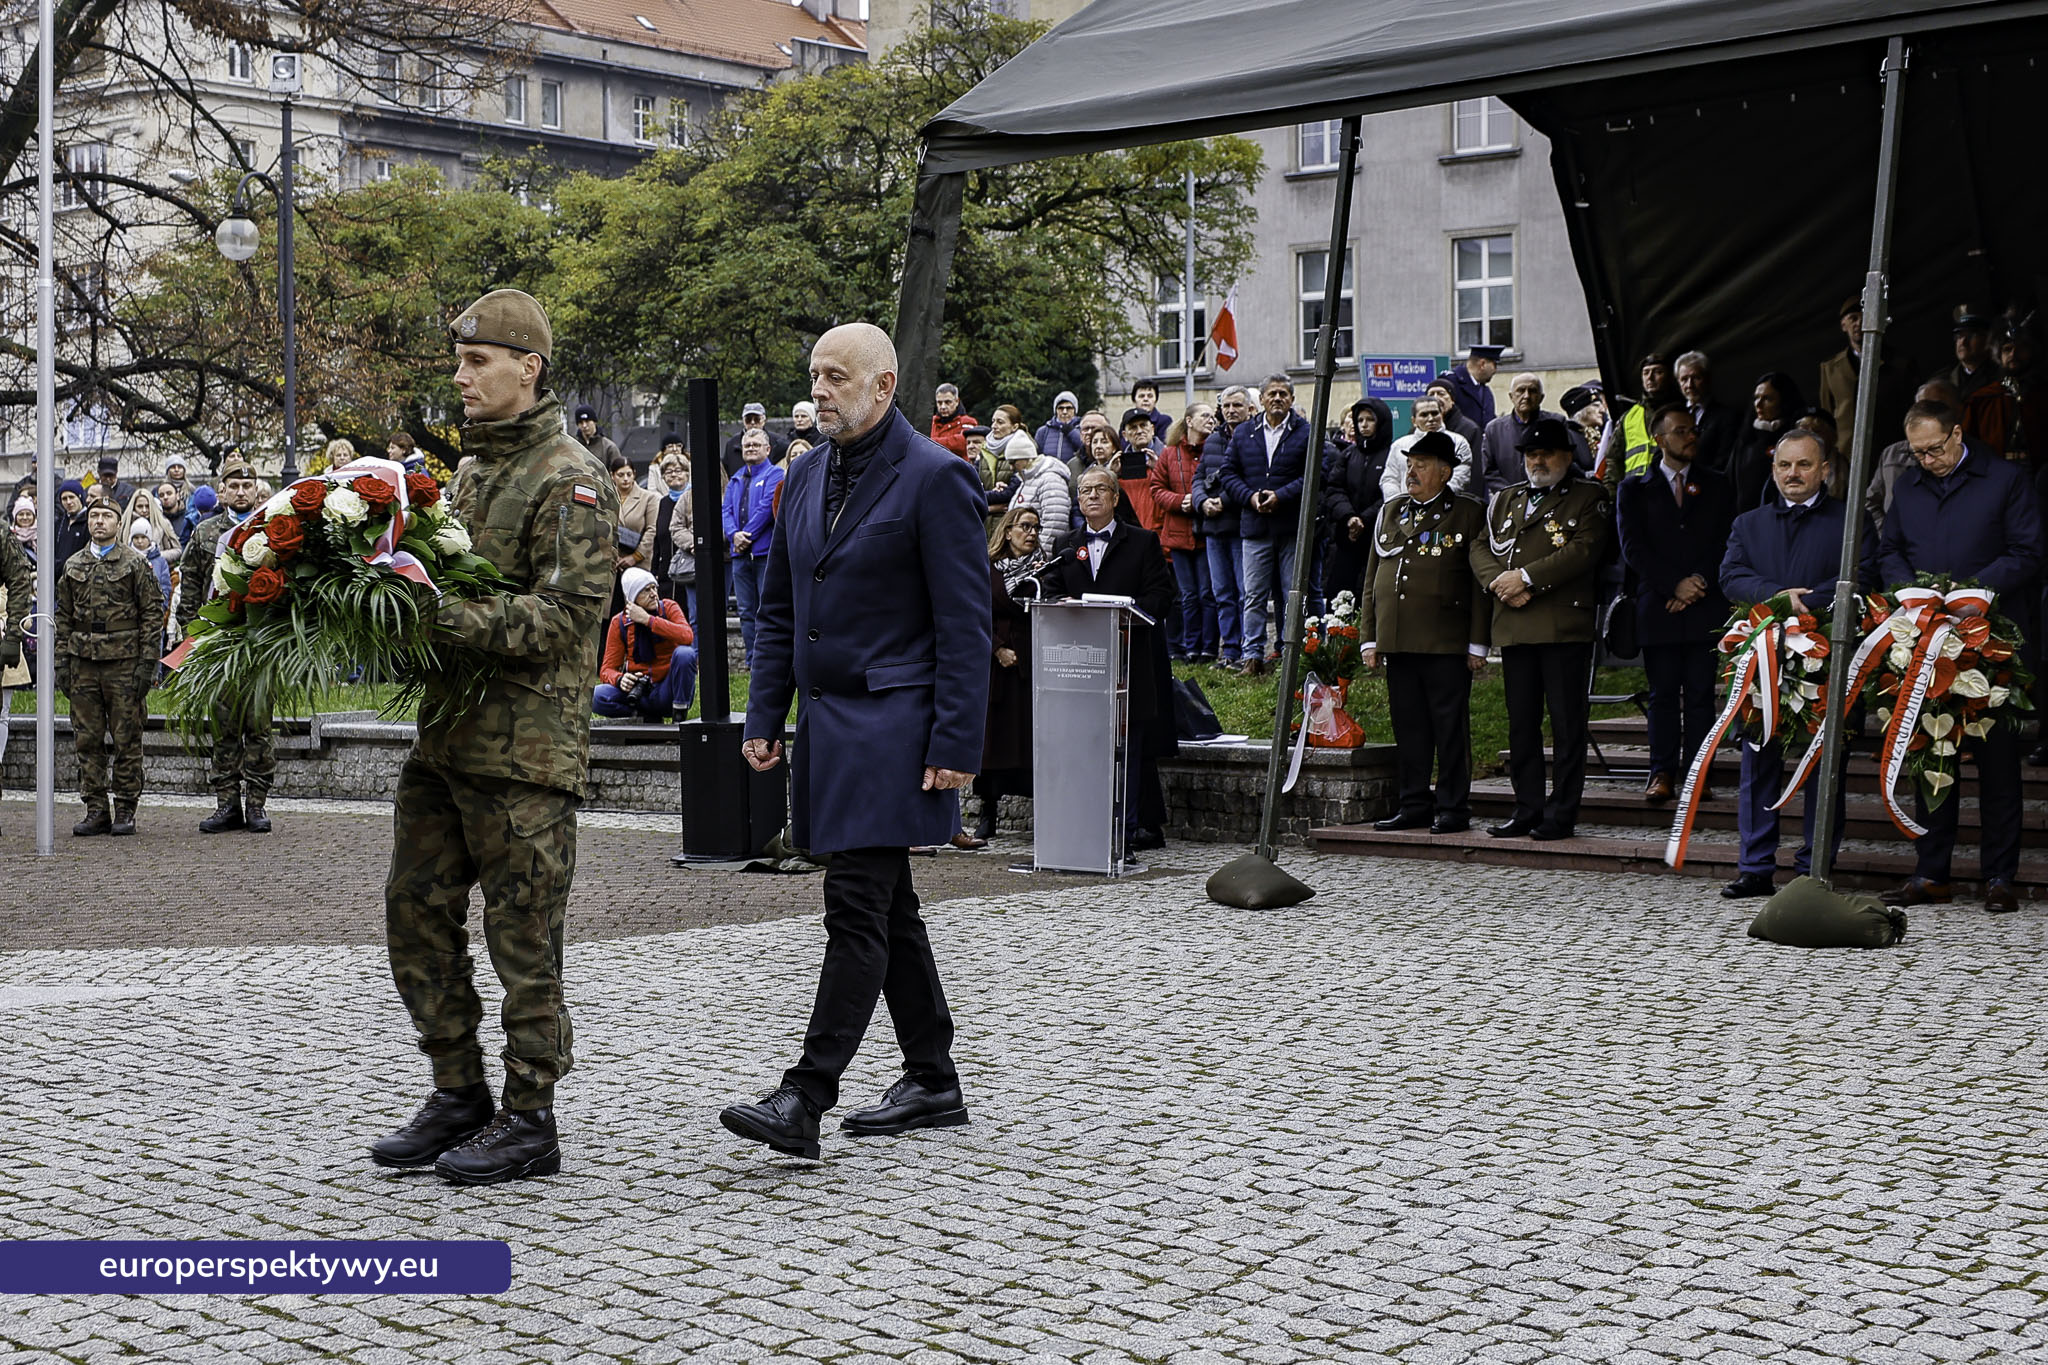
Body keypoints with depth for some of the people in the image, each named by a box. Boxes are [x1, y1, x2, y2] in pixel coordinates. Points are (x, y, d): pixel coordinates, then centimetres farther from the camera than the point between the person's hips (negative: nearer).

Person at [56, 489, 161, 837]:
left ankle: (125, 811, 5)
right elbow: (63, 618, 15)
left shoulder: (136, 564, 2)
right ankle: (96, 810, 9)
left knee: (127, 740, -1)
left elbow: (152, 614, -1)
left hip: (124, 663, -4)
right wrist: (62, 662, 7)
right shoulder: (73, 566, 13)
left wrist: (147, 661, -7)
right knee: (88, 740, 4)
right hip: (83, 663, 4)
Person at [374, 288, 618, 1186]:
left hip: (526, 748, -9)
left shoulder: (569, 481, -10)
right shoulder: (475, 470, 18)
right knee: (416, 913, 11)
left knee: (523, 939, -2)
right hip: (447, 735, 9)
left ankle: (530, 1122, 8)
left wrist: (448, 616, -26)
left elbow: (566, 612, -19)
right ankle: (459, 1095, 23)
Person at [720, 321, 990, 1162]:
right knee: (887, 906, 13)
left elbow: (964, 626, -13)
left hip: (891, 728, -8)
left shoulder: (935, 477, -9)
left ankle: (805, 1100, -11)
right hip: (827, 722, 9)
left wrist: (955, 745, -17)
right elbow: (779, 610, 20)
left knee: (856, 908, -10)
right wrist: (764, 717, 12)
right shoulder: (810, 477, 14)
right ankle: (932, 1084, 23)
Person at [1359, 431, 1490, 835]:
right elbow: (1372, 580, 17)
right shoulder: (1391, 512, 16)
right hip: (1397, 644, 5)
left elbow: (1480, 583, -3)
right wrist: (1369, 638, 11)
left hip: (1446, 645, -5)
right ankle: (1414, 805, 16)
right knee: (1408, 727, 9)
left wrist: (1477, 645, -8)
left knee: (1450, 728, -1)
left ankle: (1453, 809, 6)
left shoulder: (1467, 514, 1)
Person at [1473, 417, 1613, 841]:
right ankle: (1527, 808, 14)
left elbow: (1585, 550, -10)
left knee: (1566, 723, -3)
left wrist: (1527, 577, -14)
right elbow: (1482, 550, 14)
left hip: (1566, 626, -5)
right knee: (1521, 723, 8)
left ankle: (1561, 813, 1)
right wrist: (1500, 582, -7)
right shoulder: (1505, 500, 22)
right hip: (1514, 627, 5)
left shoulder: (1589, 497, 5)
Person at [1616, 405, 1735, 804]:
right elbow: (1633, 548, -1)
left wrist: (1699, 585, -8)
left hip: (1706, 607, 1)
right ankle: (1662, 773, 3)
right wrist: (1675, 585, -11)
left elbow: (1727, 544, 7)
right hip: (1658, 607, -1)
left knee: (1700, 694, -1)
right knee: (1663, 693, 0)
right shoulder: (1633, 489, 10)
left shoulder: (1717, 487, 15)